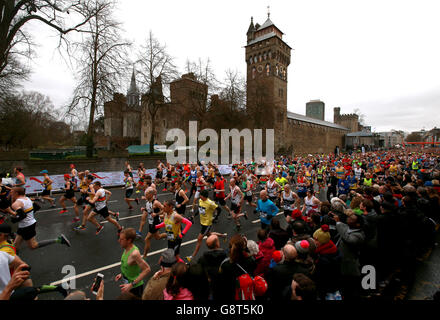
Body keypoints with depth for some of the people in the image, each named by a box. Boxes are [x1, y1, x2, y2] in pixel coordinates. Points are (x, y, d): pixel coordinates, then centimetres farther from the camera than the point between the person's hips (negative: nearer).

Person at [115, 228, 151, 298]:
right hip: (127, 284, 8)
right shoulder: (127, 248, -7)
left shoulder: (134, 253, -33)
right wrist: (122, 274, 11)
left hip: (135, 287, -8)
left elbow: (147, 269, -33)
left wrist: (132, 284, -31)